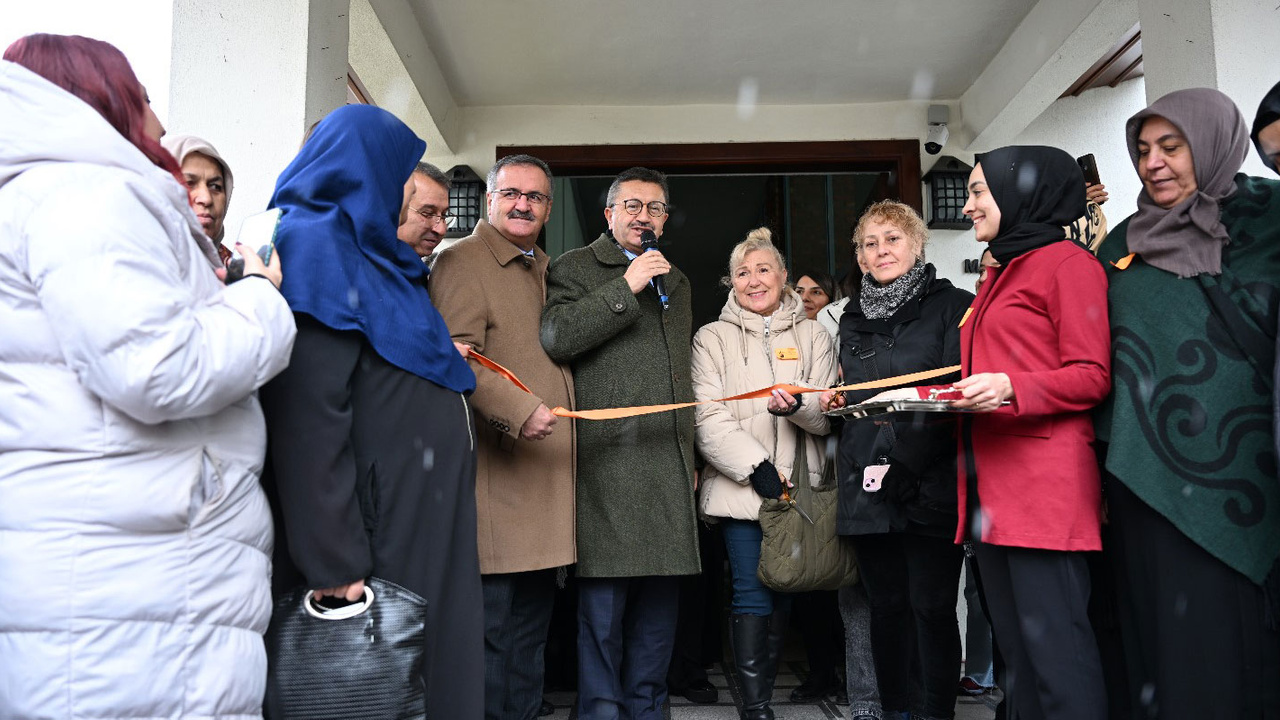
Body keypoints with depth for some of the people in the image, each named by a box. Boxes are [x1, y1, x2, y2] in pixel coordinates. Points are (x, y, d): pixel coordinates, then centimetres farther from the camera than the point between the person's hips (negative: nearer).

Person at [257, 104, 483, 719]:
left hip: (419, 523, 9)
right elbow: (309, 416, -22)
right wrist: (337, 565, -24)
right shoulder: (316, 243, -11)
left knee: (432, 665, 14)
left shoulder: (371, 257, 17)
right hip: (377, 537, -9)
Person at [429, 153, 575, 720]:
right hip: (497, 477, -8)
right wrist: (518, 411, -26)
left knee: (531, 626, 16)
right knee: (490, 625, -4)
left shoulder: (550, 270, 22)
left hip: (548, 474, 8)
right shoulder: (461, 261, -4)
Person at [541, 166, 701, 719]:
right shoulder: (573, 269, 6)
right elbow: (555, 337, -13)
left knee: (658, 605, 9)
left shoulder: (676, 282, 25)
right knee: (603, 604, -4)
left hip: (668, 464, 6)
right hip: (608, 461, -6)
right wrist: (626, 288, -13)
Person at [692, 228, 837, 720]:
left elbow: (828, 415, 4)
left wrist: (799, 406, -18)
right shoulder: (712, 338, 5)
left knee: (784, 593, 8)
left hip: (799, 487, 3)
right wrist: (757, 467, -16)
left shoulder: (812, 336, 11)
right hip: (739, 488, -2)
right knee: (752, 595, -6)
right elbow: (709, 420, -5)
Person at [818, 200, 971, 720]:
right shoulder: (852, 319, 18)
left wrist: (910, 460, -17)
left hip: (931, 482, -4)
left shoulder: (952, 305, 1)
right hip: (867, 483, 5)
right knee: (886, 606, 11)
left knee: (933, 607, -1)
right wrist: (831, 402, 3)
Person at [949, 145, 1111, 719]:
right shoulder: (999, 274, 23)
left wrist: (1011, 387, -22)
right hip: (989, 478, 9)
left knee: (1054, 645, -8)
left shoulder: (1067, 262, -2)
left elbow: (1091, 377, -9)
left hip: (1043, 477, -9)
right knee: (1014, 647, 11)